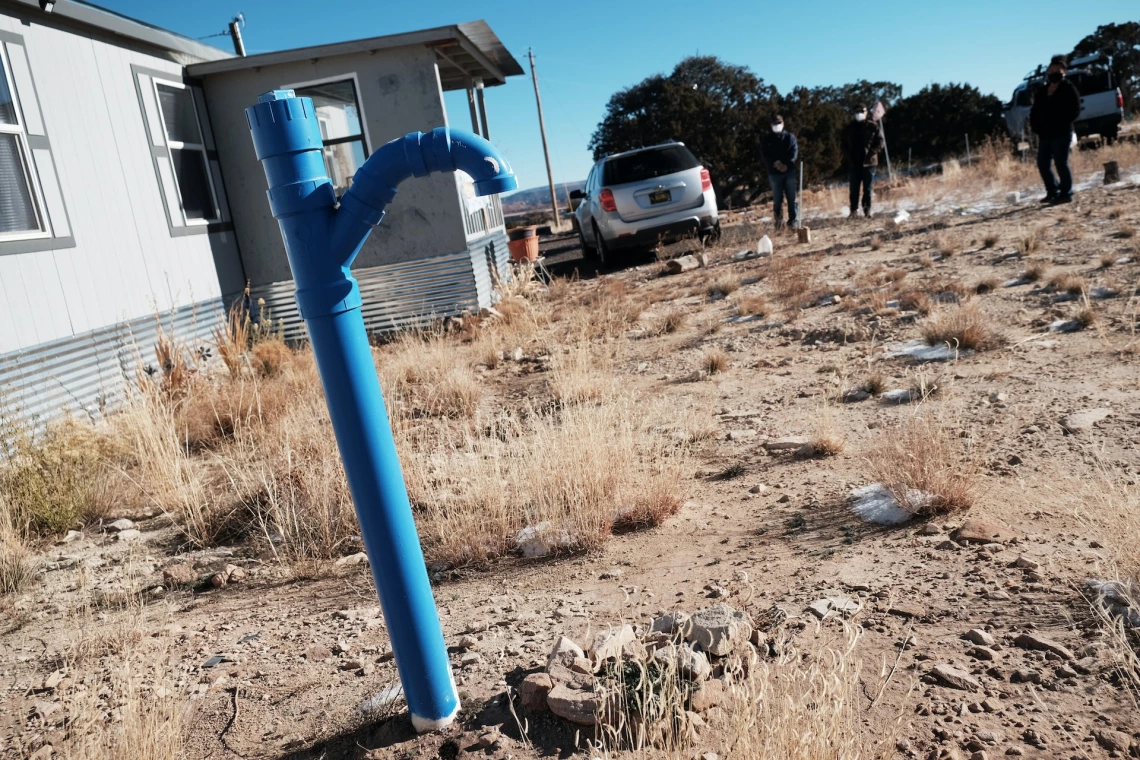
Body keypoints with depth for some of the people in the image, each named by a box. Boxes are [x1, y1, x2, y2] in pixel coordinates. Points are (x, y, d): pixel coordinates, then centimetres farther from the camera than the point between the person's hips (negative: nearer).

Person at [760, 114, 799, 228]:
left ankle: (793, 220, 3)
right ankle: (778, 220, 12)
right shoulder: (766, 139, 7)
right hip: (774, 173, 0)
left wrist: (787, 165, -18)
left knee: (791, 197, -2)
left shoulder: (790, 137, 7)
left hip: (789, 171, 0)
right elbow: (764, 155, -1)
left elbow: (794, 152, -2)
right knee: (777, 198, 2)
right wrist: (775, 163, -18)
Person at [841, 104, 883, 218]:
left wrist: (871, 153, -12)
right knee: (854, 188, 2)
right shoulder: (848, 128, 8)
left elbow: (880, 142, 1)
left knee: (867, 188, 3)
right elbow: (844, 145, 13)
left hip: (868, 162, -1)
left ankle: (867, 210, 9)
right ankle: (853, 210, 6)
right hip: (854, 163, 2)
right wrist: (849, 156, -3)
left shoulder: (873, 127, 2)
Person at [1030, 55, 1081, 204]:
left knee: (1061, 164, -6)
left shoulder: (1068, 89, -3)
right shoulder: (1041, 91, 14)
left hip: (1061, 133, -7)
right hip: (1045, 134, 7)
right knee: (1043, 164, 8)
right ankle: (1053, 192, 20)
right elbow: (1034, 111, 17)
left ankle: (1066, 194, 1)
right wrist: (1036, 128, 2)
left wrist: (1060, 124, -17)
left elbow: (1075, 111, -9)